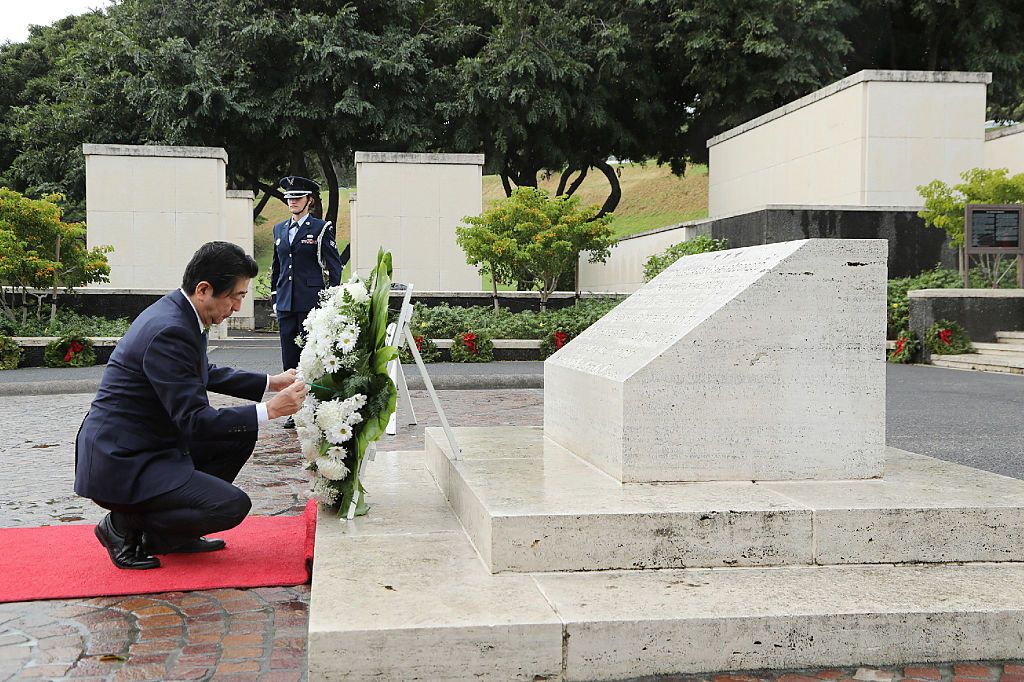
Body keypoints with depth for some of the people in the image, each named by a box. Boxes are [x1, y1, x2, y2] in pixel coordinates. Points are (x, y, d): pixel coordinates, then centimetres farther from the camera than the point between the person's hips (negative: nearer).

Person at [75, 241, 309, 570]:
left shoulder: (175, 311, 5)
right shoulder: (169, 332, -25)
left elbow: (208, 374, 22)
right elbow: (194, 420, -25)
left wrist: (271, 382, 15)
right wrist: (270, 410, -21)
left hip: (147, 444, 10)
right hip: (120, 465, -10)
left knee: (241, 436, 14)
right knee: (233, 505, -18)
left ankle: (174, 533, 16)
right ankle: (125, 526, 0)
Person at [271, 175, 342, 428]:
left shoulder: (322, 229, 0)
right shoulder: (279, 229, 15)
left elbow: (335, 266, -1)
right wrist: (275, 297, 16)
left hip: (312, 302, -5)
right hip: (286, 302, 5)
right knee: (289, 357, 6)